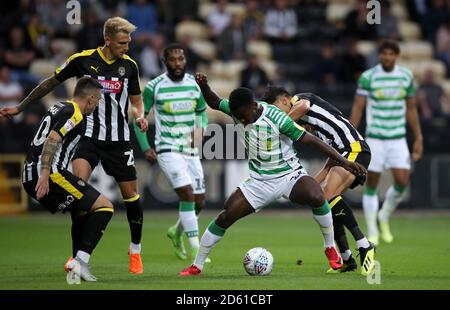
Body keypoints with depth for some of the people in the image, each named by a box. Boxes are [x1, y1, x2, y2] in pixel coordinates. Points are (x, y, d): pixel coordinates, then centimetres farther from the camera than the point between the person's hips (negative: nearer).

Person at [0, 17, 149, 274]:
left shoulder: (129, 65, 0)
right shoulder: (83, 59, -7)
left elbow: (136, 99, 14)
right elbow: (51, 83, 6)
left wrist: (140, 116, -9)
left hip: (119, 140, 2)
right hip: (89, 135, -2)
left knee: (131, 195, 3)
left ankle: (136, 250, 26)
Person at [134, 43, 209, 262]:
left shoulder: (194, 84, 4)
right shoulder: (154, 87, -7)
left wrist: (201, 128, -1)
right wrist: (145, 148, -4)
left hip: (191, 150, 5)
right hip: (168, 150, -5)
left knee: (199, 203, 6)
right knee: (187, 194, -21)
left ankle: (176, 232, 37)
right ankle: (196, 250, -17)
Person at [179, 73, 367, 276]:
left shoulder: (276, 118, -22)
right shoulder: (236, 110, -6)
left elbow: (310, 140, -19)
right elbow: (214, 103, 15)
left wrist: (343, 162, -20)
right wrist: (203, 86, -7)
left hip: (289, 175, -4)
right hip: (259, 182, 4)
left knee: (316, 197, -34)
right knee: (225, 217, -8)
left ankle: (330, 249, -13)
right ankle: (197, 265, 8)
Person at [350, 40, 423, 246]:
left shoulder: (406, 76, 4)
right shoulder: (368, 77, -6)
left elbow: (411, 109, 13)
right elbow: (357, 108, -6)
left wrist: (418, 138, 11)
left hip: (398, 138, 3)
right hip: (374, 138, -3)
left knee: (402, 181, -9)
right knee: (372, 184, -1)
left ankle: (384, 217, 19)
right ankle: (372, 233, 9)